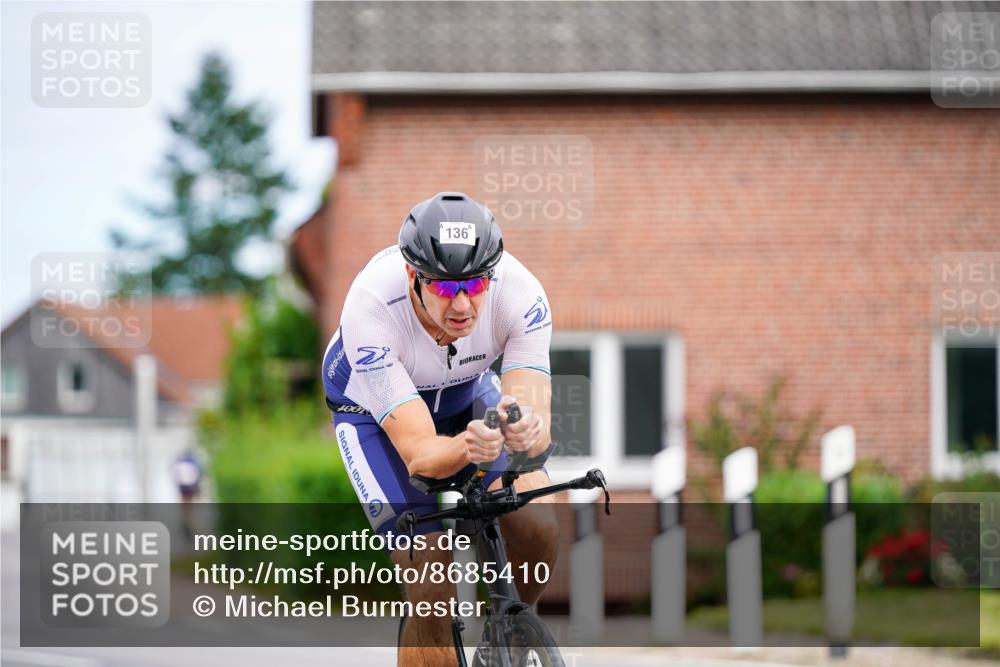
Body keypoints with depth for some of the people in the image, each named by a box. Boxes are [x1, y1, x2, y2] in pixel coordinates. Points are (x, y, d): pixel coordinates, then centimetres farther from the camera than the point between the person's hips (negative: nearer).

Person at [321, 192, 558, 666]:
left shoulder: (519, 291, -33)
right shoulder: (371, 308, -39)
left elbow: (538, 425, -38)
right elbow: (418, 453, -42)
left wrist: (528, 430, -62)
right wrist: (467, 447, -64)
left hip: (467, 392, 3)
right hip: (372, 407, -3)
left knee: (537, 529, -21)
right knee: (434, 592, -17)